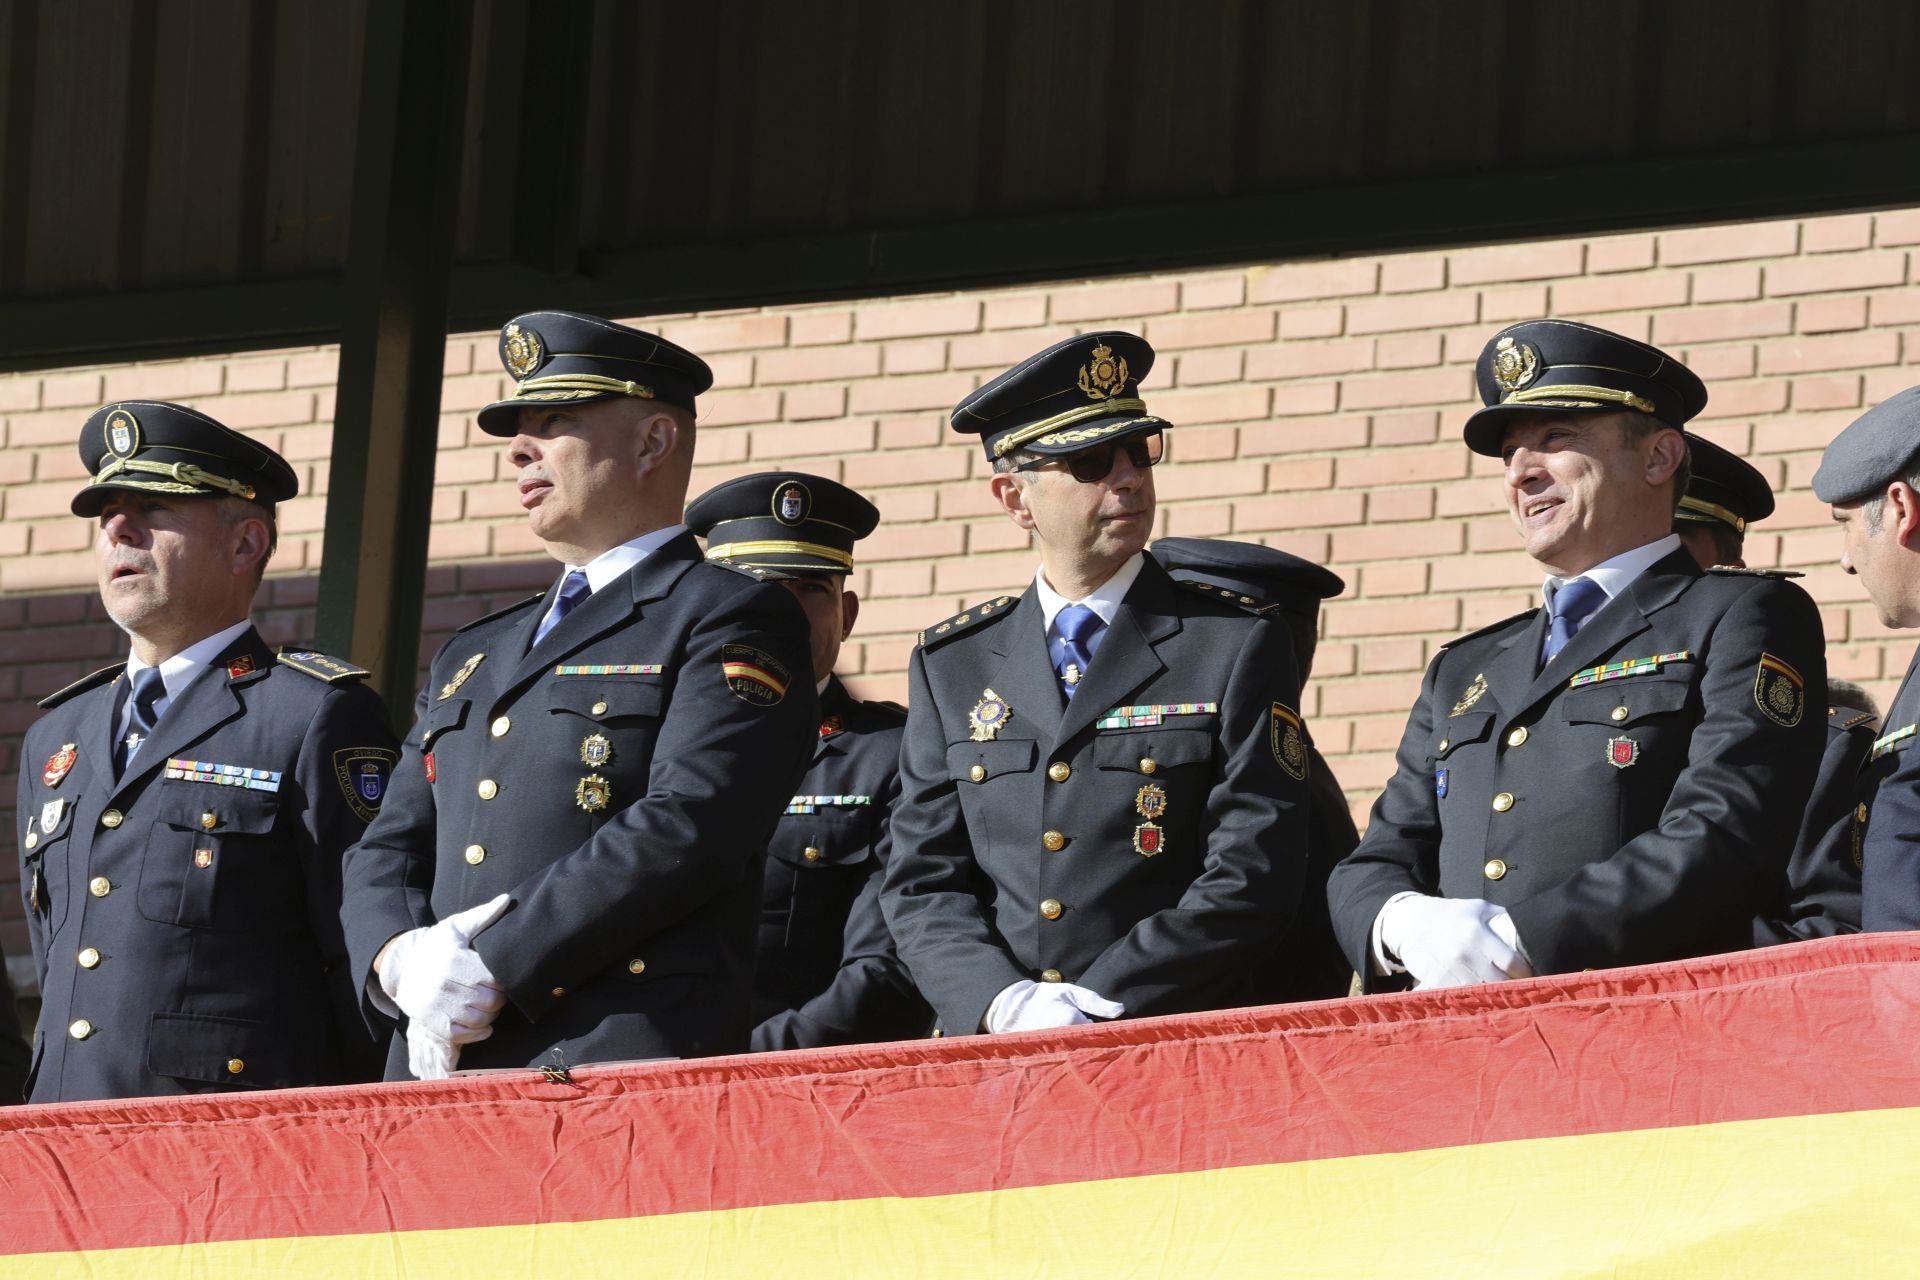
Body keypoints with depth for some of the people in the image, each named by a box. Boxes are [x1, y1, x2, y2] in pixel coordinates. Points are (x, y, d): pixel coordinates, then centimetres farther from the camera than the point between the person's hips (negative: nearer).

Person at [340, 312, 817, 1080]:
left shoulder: (732, 622, 3)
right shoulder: (472, 658, 27)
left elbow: (684, 830, -11)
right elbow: (387, 856, 20)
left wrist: (489, 968, -14)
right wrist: (398, 960, -4)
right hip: (439, 1076, 6)